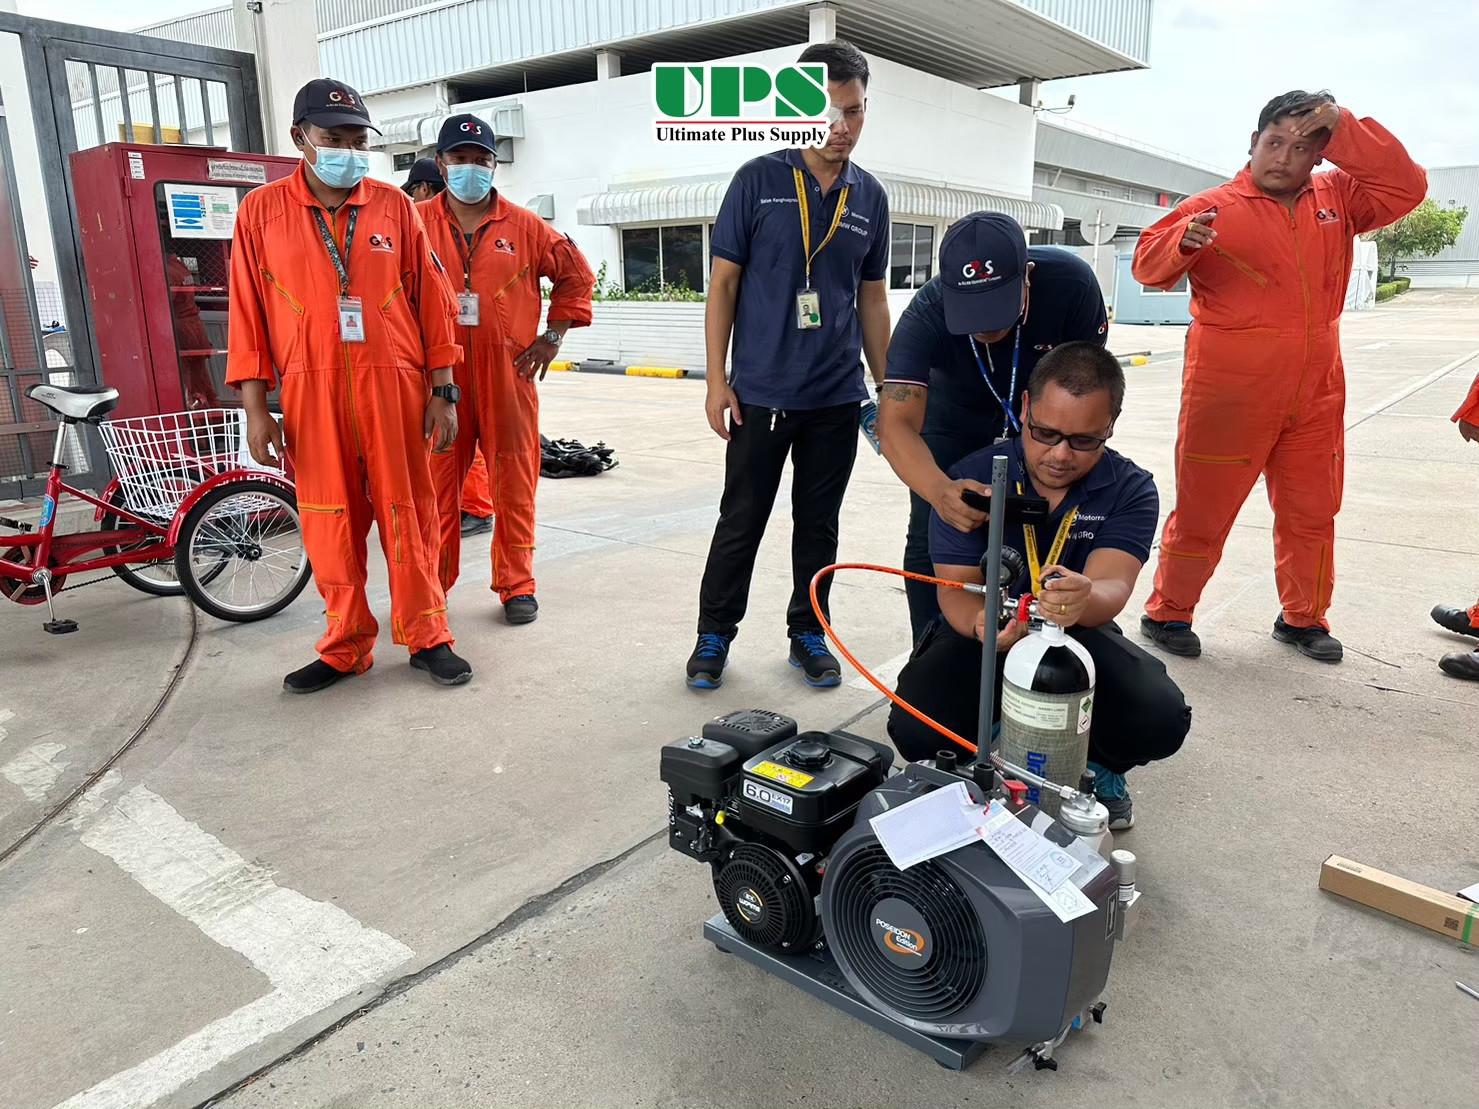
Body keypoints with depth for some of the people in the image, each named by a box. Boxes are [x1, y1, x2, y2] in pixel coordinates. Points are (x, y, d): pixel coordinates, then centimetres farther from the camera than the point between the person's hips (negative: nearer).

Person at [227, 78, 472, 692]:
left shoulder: (393, 205, 6)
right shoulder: (261, 210, 5)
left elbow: (432, 300, 5)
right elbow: (248, 313, 4)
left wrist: (442, 392, 0)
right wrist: (255, 409, -1)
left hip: (393, 385, 0)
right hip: (311, 390, 1)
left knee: (407, 511, 4)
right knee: (330, 520, 6)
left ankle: (427, 636, 16)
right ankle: (345, 647, 19)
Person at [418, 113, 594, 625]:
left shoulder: (524, 226, 5)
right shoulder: (416, 222, 5)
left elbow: (576, 275, 12)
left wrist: (552, 336, 6)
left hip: (509, 373, 0)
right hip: (439, 375, 0)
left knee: (514, 479, 4)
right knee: (437, 481, 5)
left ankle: (517, 584, 15)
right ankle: (431, 583, 19)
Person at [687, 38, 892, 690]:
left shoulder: (870, 197, 8)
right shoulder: (760, 180, -3)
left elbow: (872, 300, 13)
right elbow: (723, 283, -2)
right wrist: (717, 379, -7)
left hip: (838, 397, 3)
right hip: (761, 392, -3)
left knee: (818, 523, 11)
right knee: (741, 520, 5)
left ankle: (809, 633, 26)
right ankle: (715, 633, 21)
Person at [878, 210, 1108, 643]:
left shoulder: (1071, 283, -32)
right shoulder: (926, 315, -35)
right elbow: (896, 424, -45)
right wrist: (939, 489, -65)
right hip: (955, 417, -1)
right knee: (931, 541, -7)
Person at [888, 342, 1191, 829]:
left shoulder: (1131, 490, -11)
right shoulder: (970, 479, -13)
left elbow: (1111, 587, -27)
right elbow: (956, 588, -16)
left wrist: (1085, 598, -54)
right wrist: (982, 625, -43)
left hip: (1079, 634, 1)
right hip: (985, 636, 0)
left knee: (1160, 720, -28)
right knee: (916, 731, -27)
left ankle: (1097, 760, 10)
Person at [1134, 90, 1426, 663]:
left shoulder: (1338, 201, 10)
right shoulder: (1214, 207, -6)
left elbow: (1406, 186, 1)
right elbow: (1148, 265, -12)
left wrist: (1344, 128, -7)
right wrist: (1182, 242, -35)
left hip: (1316, 396, 6)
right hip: (1229, 397, -6)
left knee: (1311, 513, 15)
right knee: (1203, 512, 2)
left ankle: (1303, 618, 31)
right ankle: (1167, 614, 17)